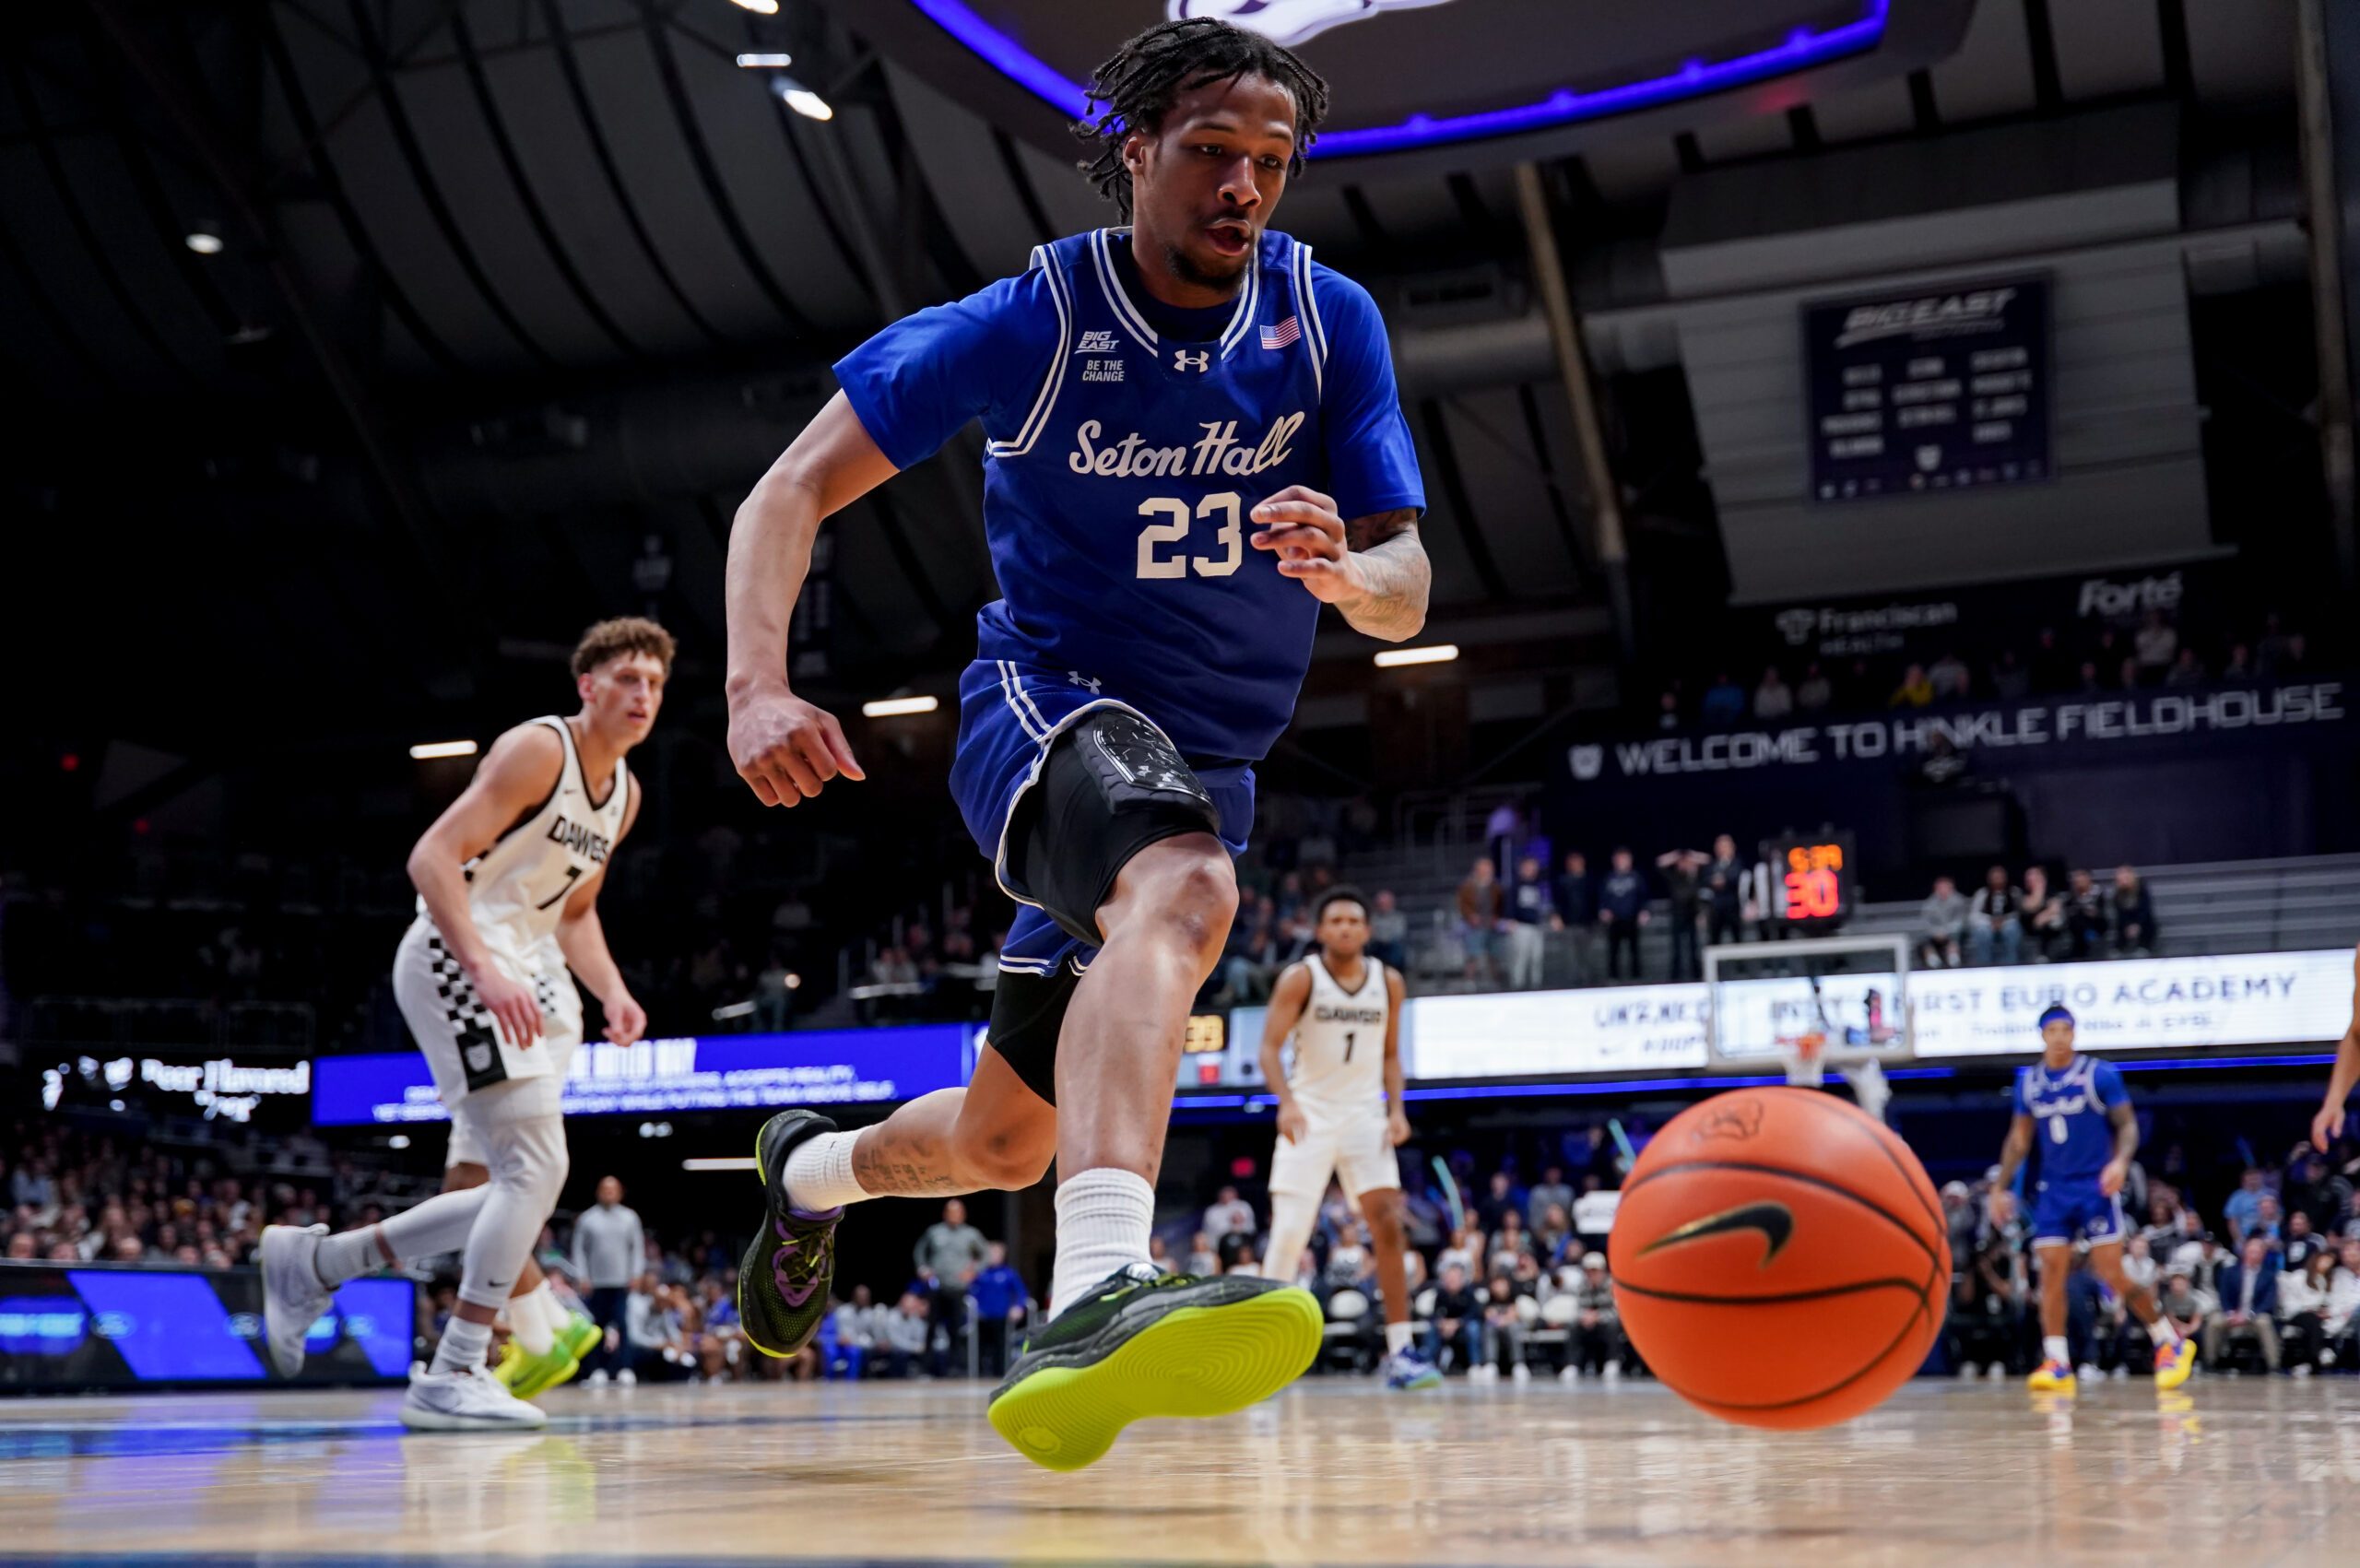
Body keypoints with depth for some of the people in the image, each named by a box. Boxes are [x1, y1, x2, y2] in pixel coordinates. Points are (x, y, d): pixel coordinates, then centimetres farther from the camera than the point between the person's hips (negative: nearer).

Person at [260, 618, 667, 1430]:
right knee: (537, 1165, -17)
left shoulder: (623, 794, 14)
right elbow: (432, 858, -21)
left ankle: (313, 1262, 20)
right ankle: (451, 1377, -12)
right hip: (455, 960, -9)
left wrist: (611, 991, 7)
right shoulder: (537, 750, -13)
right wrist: (489, 973, -32)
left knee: (518, 1191, 8)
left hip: (520, 974, 10)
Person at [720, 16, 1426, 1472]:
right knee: (1187, 888, -41)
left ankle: (815, 1166, 47)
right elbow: (793, 491, -12)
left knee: (1002, 1146, 12)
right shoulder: (1030, 323, -11)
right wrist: (760, 684, -30)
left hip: (1205, 770, 5)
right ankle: (1096, 1300, -60)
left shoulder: (1330, 322, -4)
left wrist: (1352, 571, -32)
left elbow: (1407, 597, -7)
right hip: (1049, 703, -5)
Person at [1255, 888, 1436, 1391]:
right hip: (1309, 1116, -3)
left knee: (1388, 1226, -10)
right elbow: (1270, 1046, -12)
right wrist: (1286, 1101, -28)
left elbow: (1390, 1054, 13)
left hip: (1365, 1116, 3)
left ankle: (1400, 1351, -8)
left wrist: (1396, 1109, -2)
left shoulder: (1388, 983, 5)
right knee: (1289, 1233, -6)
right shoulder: (1300, 979, -6)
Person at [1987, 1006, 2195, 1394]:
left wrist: (2121, 1161, -24)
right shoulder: (2029, 1082, 7)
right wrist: (2000, 1187, 11)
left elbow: (2127, 1124, -5)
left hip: (2097, 1187, -4)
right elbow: (2019, 1138, 15)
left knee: (2112, 1275, -8)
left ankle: (2172, 1343, 8)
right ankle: (2056, 1363, -4)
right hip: (2053, 1190, 4)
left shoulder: (2100, 1074, -6)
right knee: (2051, 1271, -6)